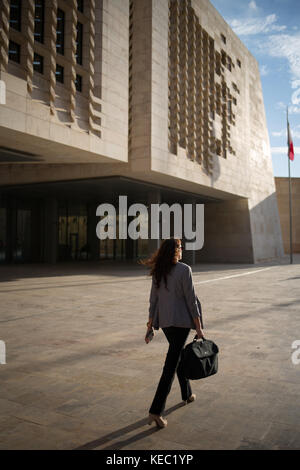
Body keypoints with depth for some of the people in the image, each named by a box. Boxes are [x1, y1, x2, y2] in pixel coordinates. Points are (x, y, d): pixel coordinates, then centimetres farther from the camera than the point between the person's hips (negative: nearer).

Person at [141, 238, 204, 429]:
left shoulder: (158, 272, 5)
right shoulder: (184, 270, -13)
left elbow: (153, 300, 7)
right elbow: (191, 300, -13)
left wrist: (150, 326, 13)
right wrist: (199, 327, -8)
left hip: (163, 321, 7)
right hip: (181, 320, -7)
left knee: (179, 355, 25)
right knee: (171, 364, -4)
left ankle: (187, 394, 41)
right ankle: (156, 411, -6)